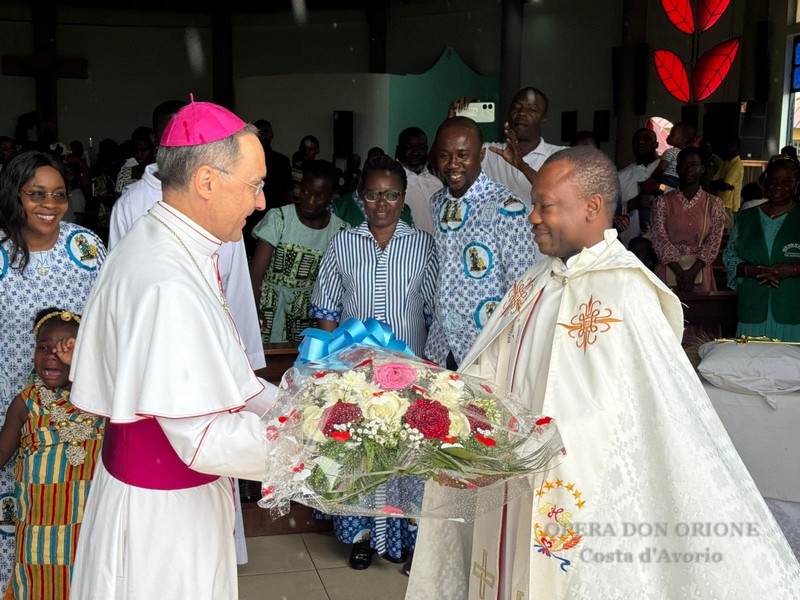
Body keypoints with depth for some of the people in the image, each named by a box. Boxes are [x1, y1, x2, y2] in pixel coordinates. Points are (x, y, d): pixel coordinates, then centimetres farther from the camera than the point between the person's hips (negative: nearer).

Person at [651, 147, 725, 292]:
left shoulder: (713, 204, 6)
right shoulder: (663, 202, 4)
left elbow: (714, 242, -2)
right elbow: (660, 239, -4)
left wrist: (692, 271, -15)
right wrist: (680, 272, -15)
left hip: (699, 272, 1)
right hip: (669, 270, 0)